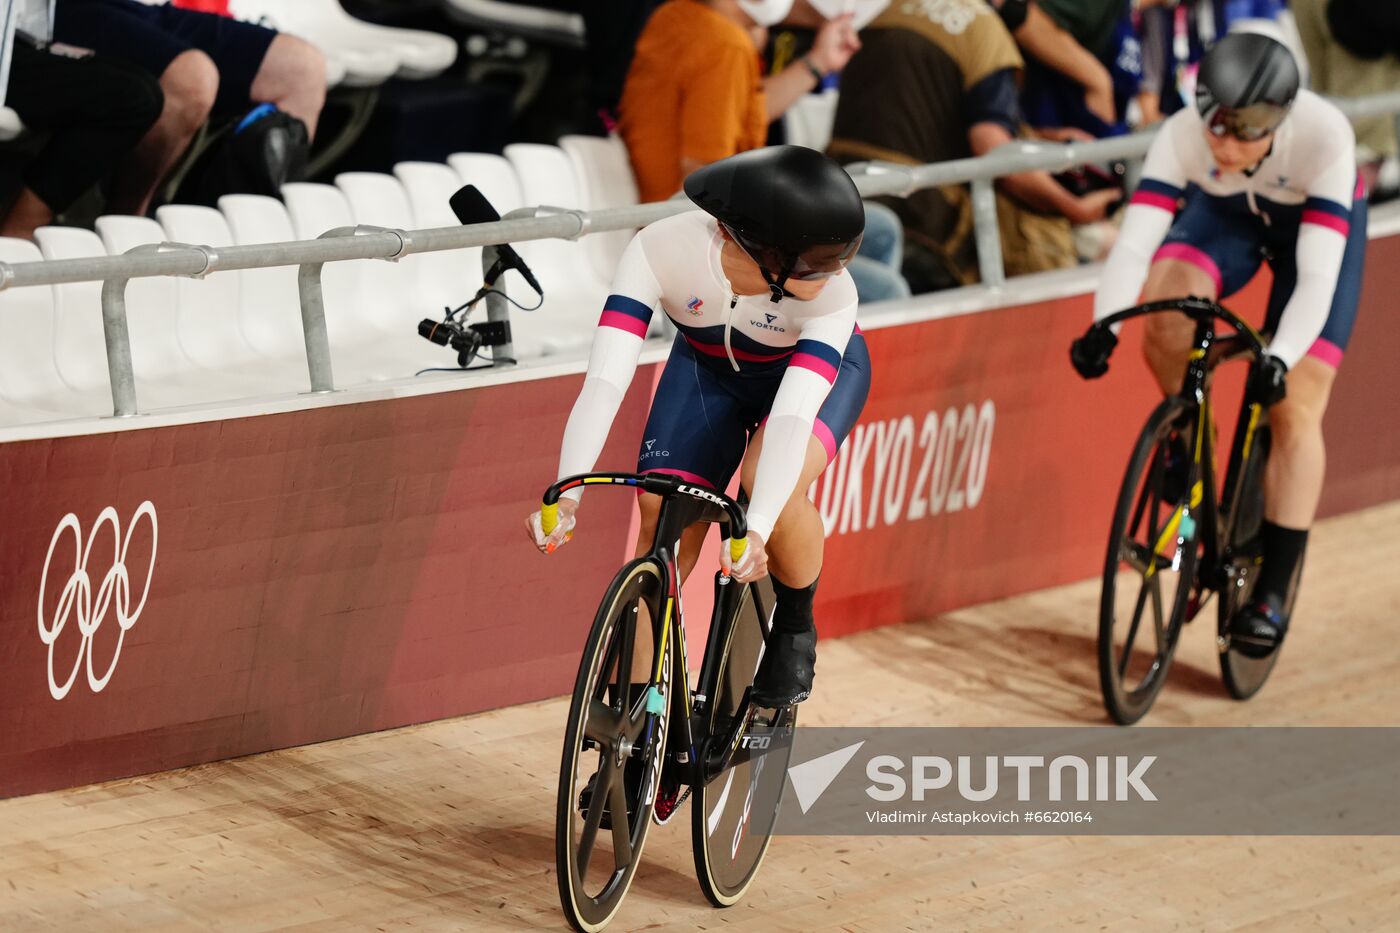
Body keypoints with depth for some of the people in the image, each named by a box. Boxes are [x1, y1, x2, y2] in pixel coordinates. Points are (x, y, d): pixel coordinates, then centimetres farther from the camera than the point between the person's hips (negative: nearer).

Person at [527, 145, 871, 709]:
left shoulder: (832, 293, -38)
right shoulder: (663, 250, -37)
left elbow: (792, 415, -47)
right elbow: (606, 380, -42)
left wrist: (756, 530, -62)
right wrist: (566, 494, -55)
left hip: (817, 368, -2)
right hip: (708, 368, 2)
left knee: (772, 487, -31)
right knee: (662, 520, -13)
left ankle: (796, 627, -3)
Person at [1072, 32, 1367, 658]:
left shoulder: (1324, 136, -39)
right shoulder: (1183, 135, -34)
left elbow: (1316, 277, -42)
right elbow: (1135, 242, -38)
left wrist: (1279, 360, -56)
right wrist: (1102, 326, -54)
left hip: (1320, 223, -2)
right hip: (1224, 215, 2)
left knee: (1294, 412, -10)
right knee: (1166, 298, -31)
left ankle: (1272, 594, -2)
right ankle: (1184, 438, -4)